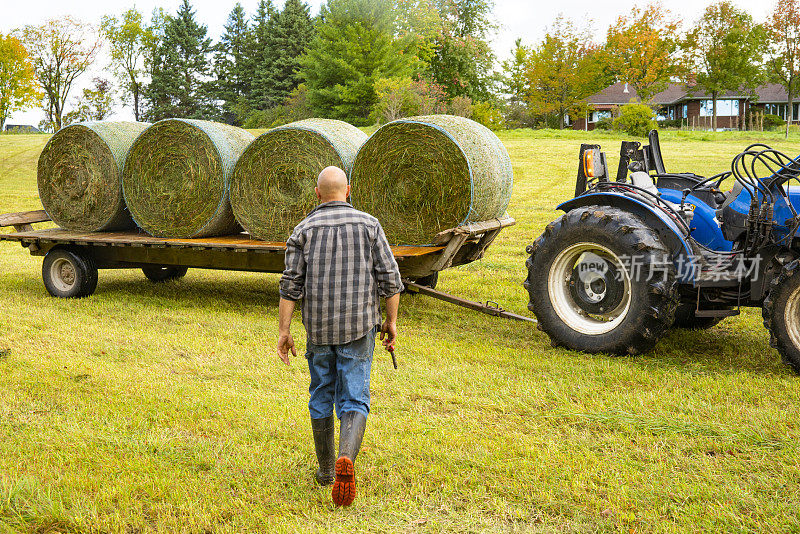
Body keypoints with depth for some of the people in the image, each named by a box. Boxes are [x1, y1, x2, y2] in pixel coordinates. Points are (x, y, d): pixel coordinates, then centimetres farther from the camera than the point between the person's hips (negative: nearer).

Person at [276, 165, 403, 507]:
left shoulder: (304, 230, 1)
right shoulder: (369, 225, 0)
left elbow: (291, 285, -5)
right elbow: (389, 278, -3)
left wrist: (283, 331, -1)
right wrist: (391, 321, 6)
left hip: (318, 327, 1)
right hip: (358, 327, -1)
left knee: (322, 396, 17)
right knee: (353, 401, 2)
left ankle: (326, 469, 27)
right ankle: (345, 459, -23)